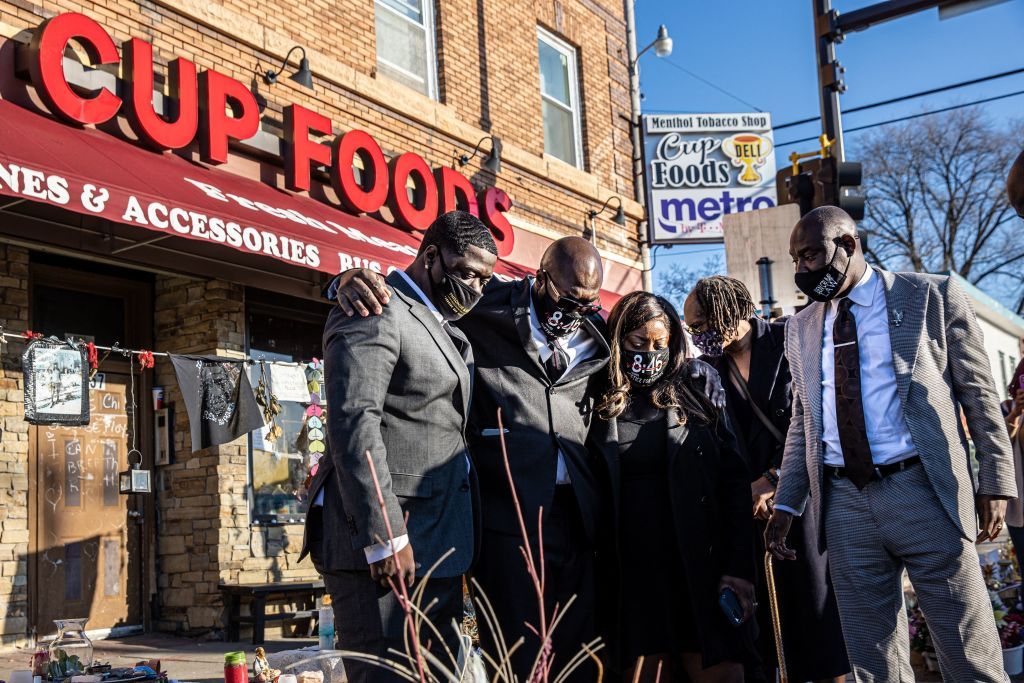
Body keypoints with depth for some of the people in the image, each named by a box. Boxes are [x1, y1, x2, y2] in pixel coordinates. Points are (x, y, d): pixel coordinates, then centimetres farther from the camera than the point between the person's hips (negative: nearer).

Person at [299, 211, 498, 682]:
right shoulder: (375, 313, -7)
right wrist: (385, 538, -22)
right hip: (382, 546, -9)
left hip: (436, 549, 9)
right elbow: (353, 423, -18)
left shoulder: (445, 329, 22)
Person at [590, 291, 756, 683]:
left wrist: (740, 568, -7)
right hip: (631, 576, 0)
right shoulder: (600, 407, 5)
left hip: (701, 571, 0)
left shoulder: (696, 400, 6)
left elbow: (734, 485, 2)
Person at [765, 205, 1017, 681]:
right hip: (844, 503, 4)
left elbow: (979, 396, 2)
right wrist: (786, 504, 10)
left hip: (924, 493, -3)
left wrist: (996, 482, -3)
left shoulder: (933, 297, 3)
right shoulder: (801, 329, 14)